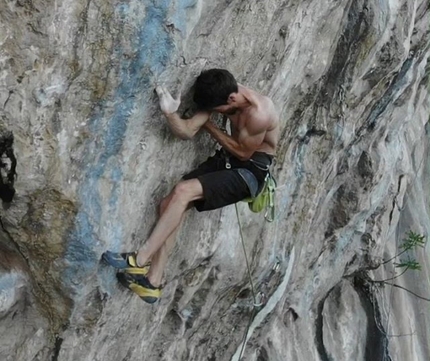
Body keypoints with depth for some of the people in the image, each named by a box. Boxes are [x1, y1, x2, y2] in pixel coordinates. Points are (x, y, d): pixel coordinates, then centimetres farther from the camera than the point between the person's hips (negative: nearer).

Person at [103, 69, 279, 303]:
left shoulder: (258, 113, -28)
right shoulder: (224, 94, -5)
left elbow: (243, 152, -15)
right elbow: (188, 131, -6)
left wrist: (209, 126, -8)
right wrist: (170, 113, -27)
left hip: (250, 171, -8)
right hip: (226, 160, 8)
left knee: (183, 191, -25)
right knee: (170, 204, -7)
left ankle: (140, 260, -18)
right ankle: (152, 282, -3)